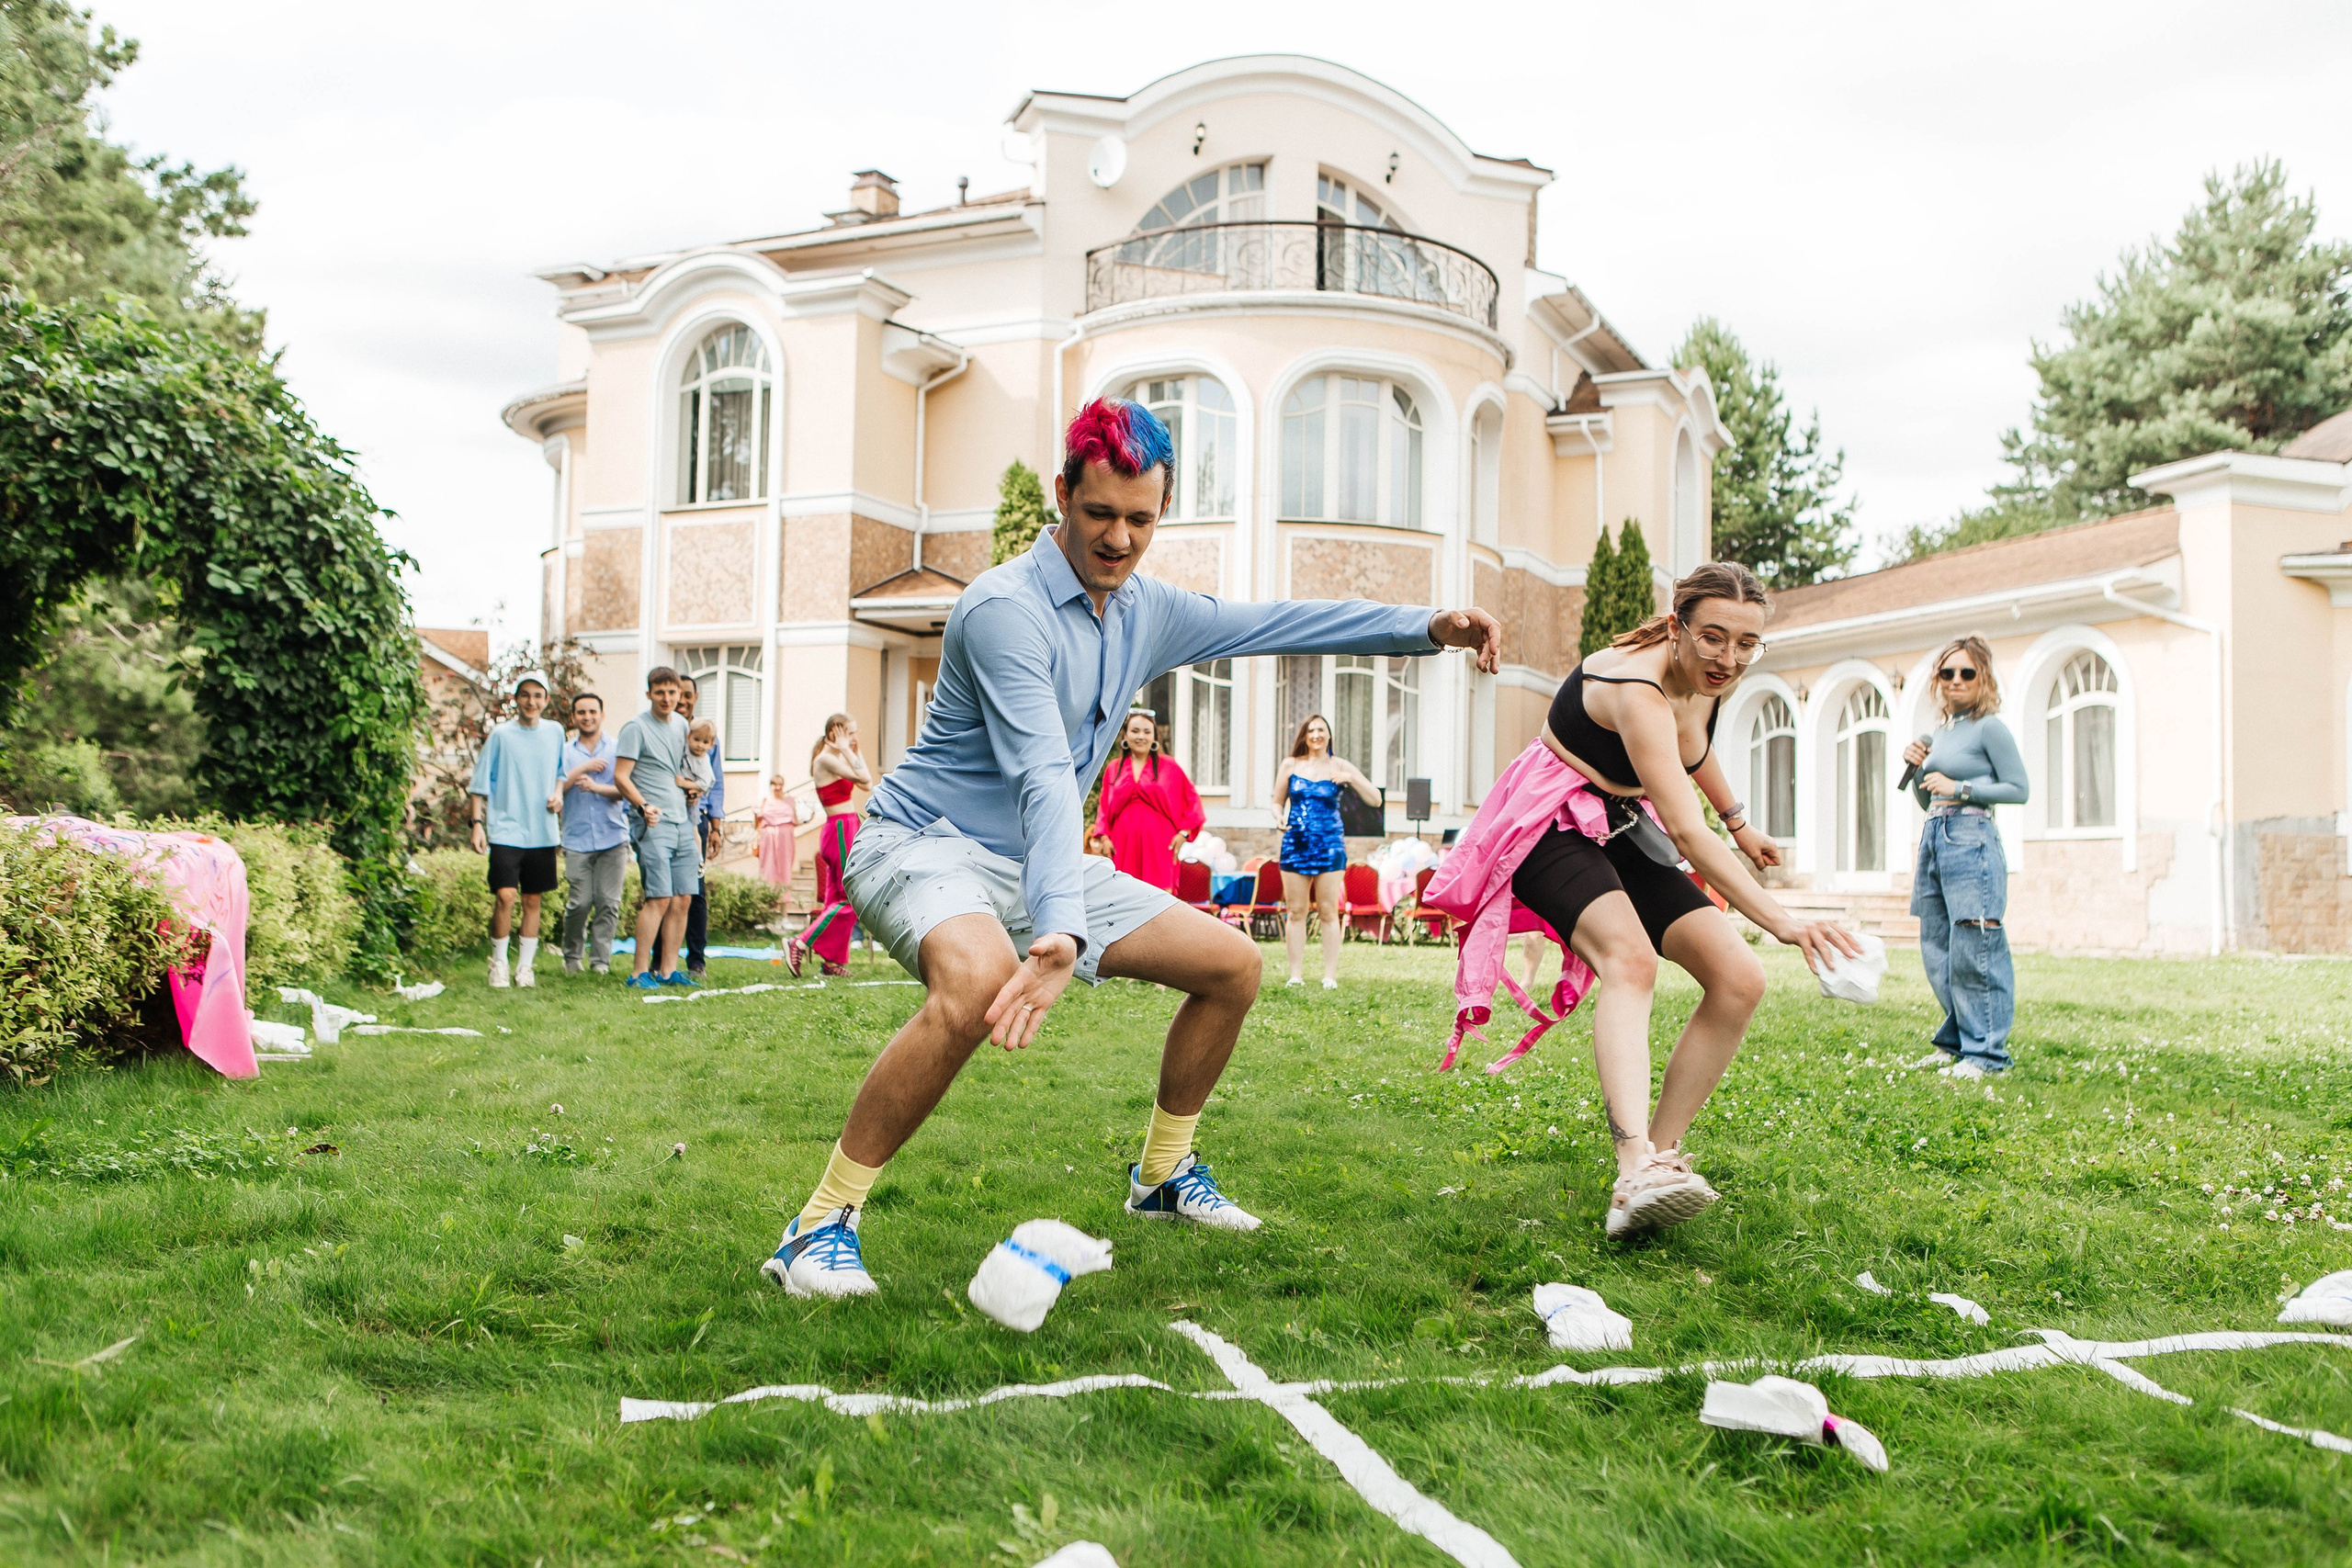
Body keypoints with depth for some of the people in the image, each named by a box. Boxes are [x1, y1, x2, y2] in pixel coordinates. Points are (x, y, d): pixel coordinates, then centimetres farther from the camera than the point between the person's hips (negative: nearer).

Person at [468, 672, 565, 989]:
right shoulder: (501, 735, -2)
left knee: (533, 900, 7)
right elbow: (480, 782, 1)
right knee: (505, 895, -14)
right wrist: (477, 823, -6)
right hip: (506, 829, -3)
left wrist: (558, 793, 2)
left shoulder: (555, 733, 8)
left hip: (542, 832, 3)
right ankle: (498, 963, 3)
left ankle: (525, 966, 17)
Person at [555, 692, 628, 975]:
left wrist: (596, 787, -16)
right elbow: (555, 789, 0)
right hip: (577, 838, 0)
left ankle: (601, 960, 4)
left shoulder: (617, 750, 9)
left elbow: (625, 790, -1)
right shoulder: (564, 752, 12)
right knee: (579, 902, -5)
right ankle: (571, 955, 17)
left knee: (608, 902, -5)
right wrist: (581, 770, -10)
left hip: (613, 837, 0)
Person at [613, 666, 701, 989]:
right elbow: (621, 776, -10)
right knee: (659, 898, -13)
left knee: (683, 899, 5)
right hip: (655, 823, -7)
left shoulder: (681, 724, 16)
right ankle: (641, 972, -8)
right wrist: (643, 805, -22)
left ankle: (669, 970, 11)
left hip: (683, 822, 7)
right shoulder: (636, 728, -5)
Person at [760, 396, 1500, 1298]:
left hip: (1041, 866, 8)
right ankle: (820, 1226, -29)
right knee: (976, 979, -41)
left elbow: (1272, 622, 17)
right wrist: (1060, 933, -44)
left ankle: (1162, 1176, 26)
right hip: (924, 845, -8)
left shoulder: (1148, 612, 4)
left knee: (1233, 966, 6)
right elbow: (1043, 777, -34)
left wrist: (1426, 628, 13)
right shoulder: (1006, 608, -22)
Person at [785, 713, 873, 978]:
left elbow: (868, 784, 14)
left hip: (845, 831, 10)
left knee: (837, 898, 11)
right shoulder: (825, 759, -12)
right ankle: (800, 945, -8)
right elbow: (863, 778, -22)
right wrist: (847, 751, -13)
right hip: (841, 830, -10)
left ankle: (833, 960, 15)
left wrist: (856, 751, 16)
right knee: (850, 899, -9)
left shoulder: (837, 759, 16)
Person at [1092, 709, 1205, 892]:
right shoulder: (1113, 768, 13)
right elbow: (1104, 806, 15)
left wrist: (1183, 832, 1)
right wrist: (1104, 835, 3)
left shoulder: (1168, 767, 8)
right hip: (1124, 842, 2)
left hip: (1158, 844, -2)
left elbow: (1192, 800, 10)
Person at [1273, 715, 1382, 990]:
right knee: (1295, 911, 2)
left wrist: (1351, 779, -14)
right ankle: (1295, 975, 8)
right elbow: (1277, 802, 14)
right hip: (1295, 844, 1)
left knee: (1329, 912, -1)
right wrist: (1280, 818, -9)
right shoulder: (1290, 765, 6)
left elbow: (1375, 800, 0)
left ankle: (1330, 975, 3)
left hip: (1330, 844, -1)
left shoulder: (1340, 767, 3)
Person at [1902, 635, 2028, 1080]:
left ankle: (1984, 1052, -4)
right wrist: (1917, 768, 6)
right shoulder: (1940, 732, 18)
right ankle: (1956, 1042, 20)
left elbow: (2018, 789, -8)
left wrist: (1959, 789, -13)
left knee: (1972, 950, -10)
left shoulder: (1989, 727, -4)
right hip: (1933, 838, 8)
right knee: (1936, 950, 9)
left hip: (1972, 839, -8)